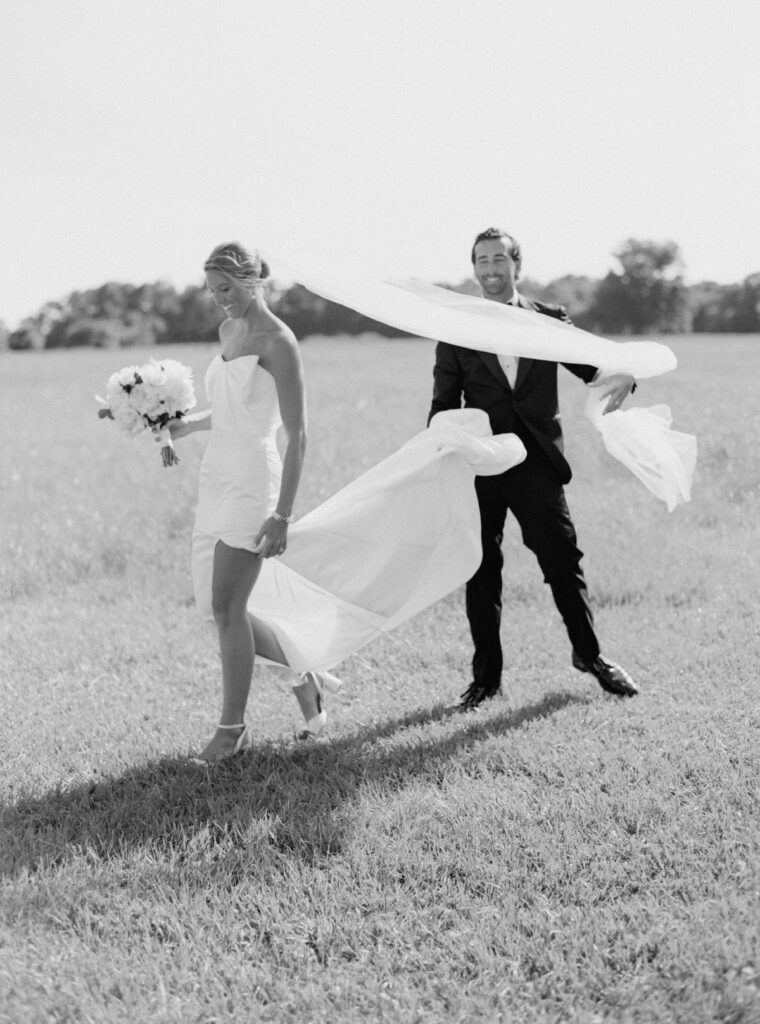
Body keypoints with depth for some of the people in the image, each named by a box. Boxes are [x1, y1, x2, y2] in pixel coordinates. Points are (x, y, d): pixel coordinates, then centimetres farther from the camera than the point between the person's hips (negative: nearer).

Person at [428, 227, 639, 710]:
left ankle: (590, 655, 24)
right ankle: (487, 676, 18)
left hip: (537, 465, 0)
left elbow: (594, 369, 5)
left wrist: (623, 375, -18)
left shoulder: (551, 321, 5)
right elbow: (444, 404, 7)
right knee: (481, 575, 6)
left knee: (564, 562, 3)